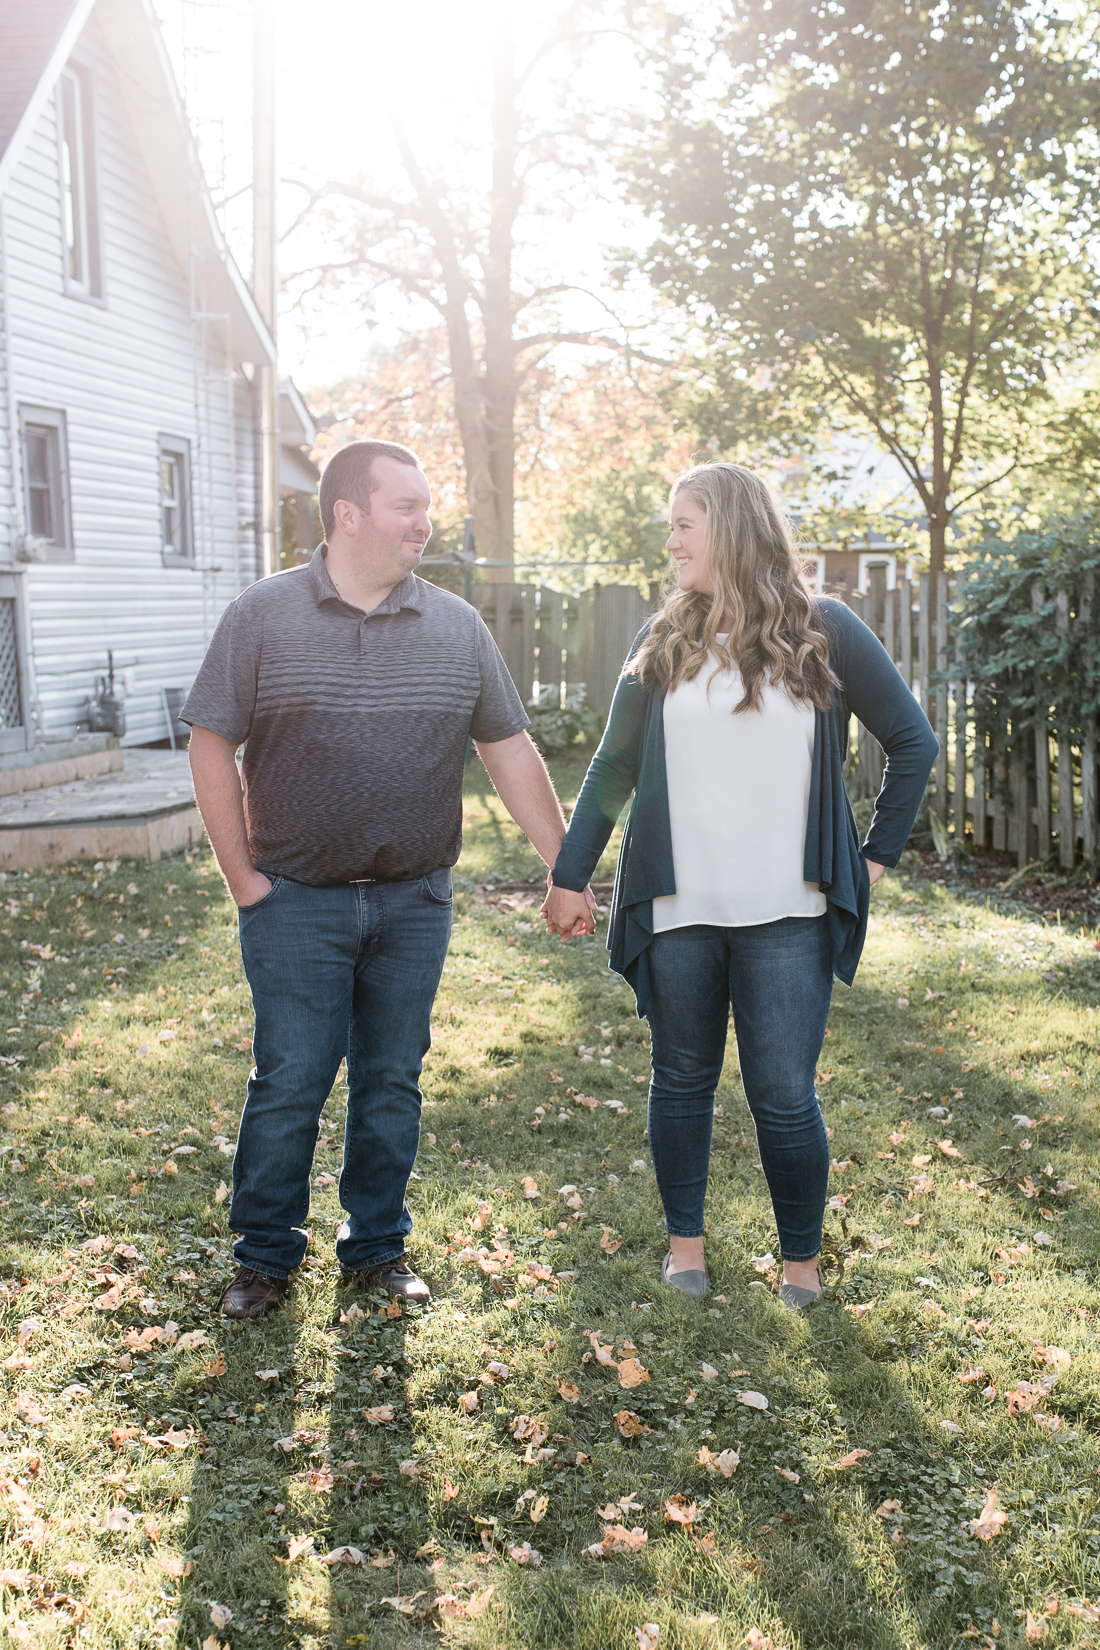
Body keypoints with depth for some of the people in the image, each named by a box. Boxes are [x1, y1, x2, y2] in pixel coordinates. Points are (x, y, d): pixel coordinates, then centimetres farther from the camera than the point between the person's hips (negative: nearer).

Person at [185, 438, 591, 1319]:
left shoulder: (457, 626, 4)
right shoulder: (263, 615, -4)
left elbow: (511, 751, 7)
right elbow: (213, 745, -2)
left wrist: (565, 869, 5)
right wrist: (244, 879, -5)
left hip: (415, 902, 3)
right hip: (296, 904, -2)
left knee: (393, 1082, 11)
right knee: (289, 1084, 1)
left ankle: (378, 1246, 27)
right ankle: (266, 1256, 19)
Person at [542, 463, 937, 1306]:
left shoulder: (824, 631, 0)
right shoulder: (664, 641, 8)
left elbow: (914, 740, 7)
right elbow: (614, 767, 12)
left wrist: (877, 856, 3)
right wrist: (570, 875, 9)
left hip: (788, 914, -2)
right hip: (678, 910, 3)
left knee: (785, 1097, 0)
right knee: (682, 1080, 12)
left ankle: (803, 1260, 19)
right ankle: (685, 1239, 28)